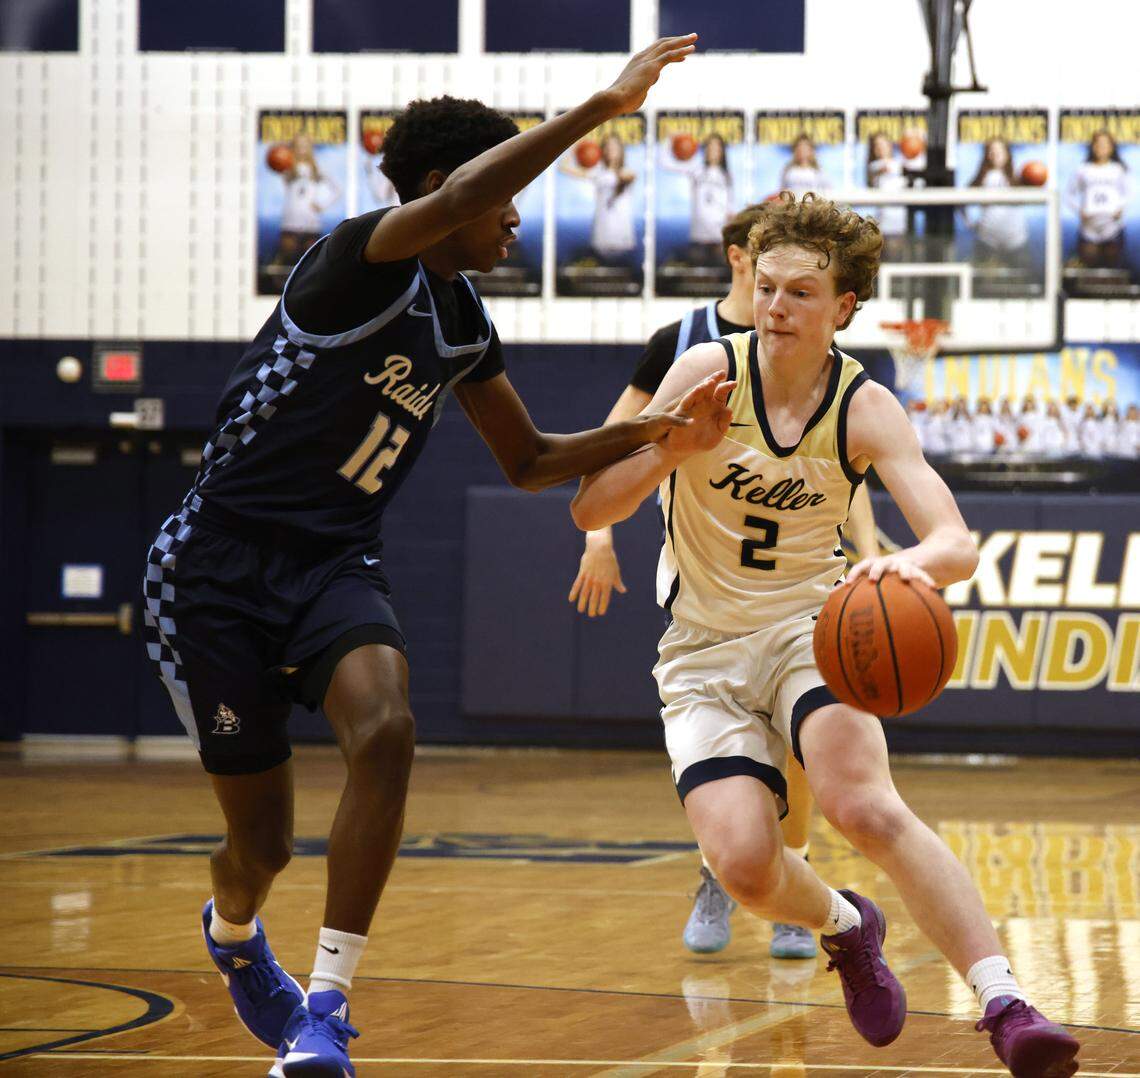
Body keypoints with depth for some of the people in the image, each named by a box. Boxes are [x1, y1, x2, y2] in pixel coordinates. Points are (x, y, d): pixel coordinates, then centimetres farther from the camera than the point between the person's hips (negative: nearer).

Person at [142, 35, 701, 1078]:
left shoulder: (464, 326, 9)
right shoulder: (359, 262, -15)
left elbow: (530, 460, 22)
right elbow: (457, 197, -37)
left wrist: (637, 435, 5)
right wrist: (604, 106, -39)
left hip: (336, 563, 6)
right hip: (220, 563, -6)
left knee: (385, 730, -28)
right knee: (263, 843, 3)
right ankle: (232, 932, 43)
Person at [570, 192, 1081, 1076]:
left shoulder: (866, 410, -11)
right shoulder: (708, 373, -12)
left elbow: (957, 545, -21)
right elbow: (591, 511, -13)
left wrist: (912, 562, -45)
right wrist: (676, 450, -31)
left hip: (809, 627, -1)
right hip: (704, 650, 1)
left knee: (865, 807, -30)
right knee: (745, 866, -19)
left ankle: (1005, 1005, -30)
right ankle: (845, 927, 16)